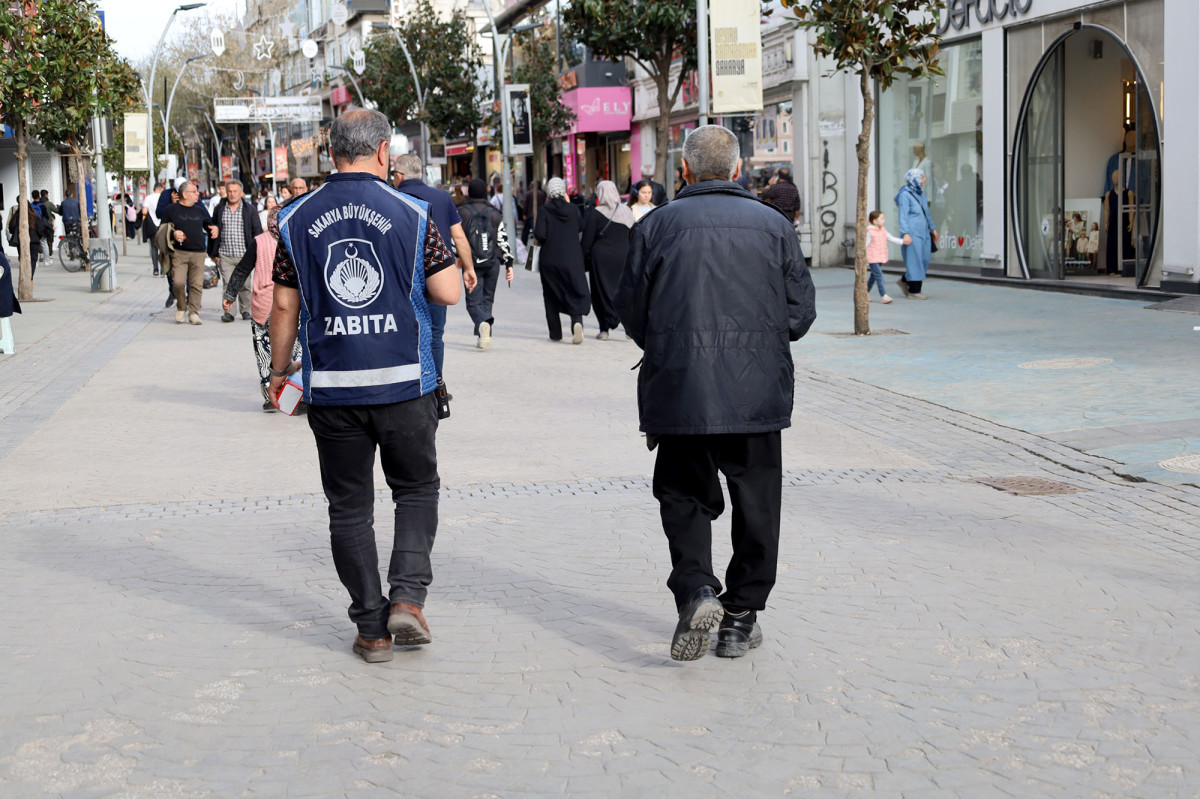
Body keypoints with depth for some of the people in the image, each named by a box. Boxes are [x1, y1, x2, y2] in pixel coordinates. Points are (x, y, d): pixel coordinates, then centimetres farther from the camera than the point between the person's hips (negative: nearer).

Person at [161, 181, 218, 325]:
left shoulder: (200, 210, 18)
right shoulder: (171, 210, 7)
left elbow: (209, 224, 28)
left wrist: (214, 229, 5)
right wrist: (173, 233, -11)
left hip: (198, 253, 3)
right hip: (179, 252, -3)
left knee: (197, 284, -4)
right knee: (178, 282, -13)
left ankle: (193, 313, 2)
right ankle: (181, 308, 9)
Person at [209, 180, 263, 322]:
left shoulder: (249, 210, 4)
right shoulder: (219, 209, 9)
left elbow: (257, 231, 5)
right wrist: (213, 253, 8)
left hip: (244, 255, 0)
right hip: (225, 255, 0)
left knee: (244, 284, 5)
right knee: (228, 284, -7)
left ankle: (245, 310, 18)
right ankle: (228, 311, -6)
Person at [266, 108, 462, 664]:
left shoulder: (294, 219, 2)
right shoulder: (412, 214, -4)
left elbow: (284, 305, 4)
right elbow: (449, 293, -5)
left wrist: (279, 369, 17)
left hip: (331, 388, 1)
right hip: (404, 382, -1)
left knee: (349, 507, 9)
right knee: (416, 489, 16)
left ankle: (372, 628, 12)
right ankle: (408, 597, -1)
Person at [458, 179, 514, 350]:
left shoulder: (462, 212, -1)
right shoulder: (495, 213, 5)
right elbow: (503, 240, 3)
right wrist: (509, 264, 6)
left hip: (471, 263, -3)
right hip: (493, 263, 3)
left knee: (473, 301, -3)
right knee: (487, 299, 15)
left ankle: (483, 322, -34)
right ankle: (481, 336, 12)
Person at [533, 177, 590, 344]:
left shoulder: (545, 211, -8)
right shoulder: (573, 210, -1)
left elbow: (539, 235, -17)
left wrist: (537, 240, 7)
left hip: (550, 260, -1)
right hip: (572, 259, 1)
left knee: (551, 296, 11)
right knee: (576, 293, 3)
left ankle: (555, 333, 11)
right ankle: (577, 320, -24)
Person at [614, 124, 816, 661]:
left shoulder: (656, 226, 2)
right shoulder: (774, 226, 5)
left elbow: (632, 312, 4)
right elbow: (800, 312, 4)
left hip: (680, 392, 0)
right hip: (757, 392, 1)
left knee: (684, 496, 11)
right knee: (755, 503, 12)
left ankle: (695, 589, -11)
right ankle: (740, 618, 16)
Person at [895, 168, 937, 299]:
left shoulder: (921, 194, 15)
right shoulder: (905, 195, -10)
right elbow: (903, 216, -15)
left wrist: (932, 228, 25)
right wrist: (905, 233, -24)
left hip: (924, 232, 8)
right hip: (912, 233, -8)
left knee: (925, 259, 8)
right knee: (914, 260, -4)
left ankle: (904, 281, 25)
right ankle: (913, 291, 3)